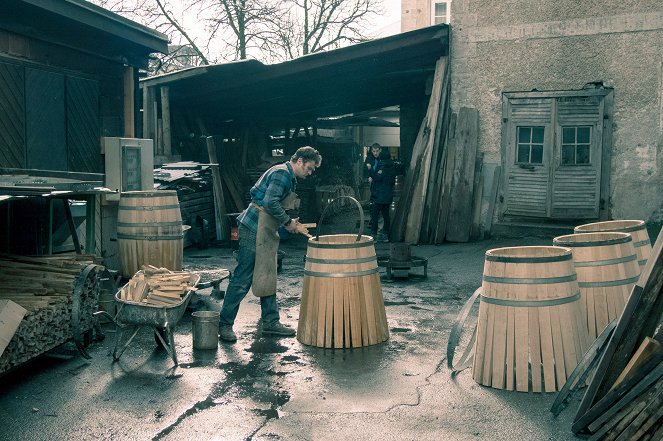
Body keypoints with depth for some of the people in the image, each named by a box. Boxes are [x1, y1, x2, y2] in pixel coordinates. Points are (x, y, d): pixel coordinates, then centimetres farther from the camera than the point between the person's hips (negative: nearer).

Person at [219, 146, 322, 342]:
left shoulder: (289, 177, 19)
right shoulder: (282, 173, -13)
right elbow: (270, 203, -23)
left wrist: (289, 221, 9)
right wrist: (288, 221, -12)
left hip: (266, 232, 11)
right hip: (254, 228, -11)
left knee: (267, 277, 13)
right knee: (243, 278, -6)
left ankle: (271, 322, 21)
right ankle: (225, 324, 1)